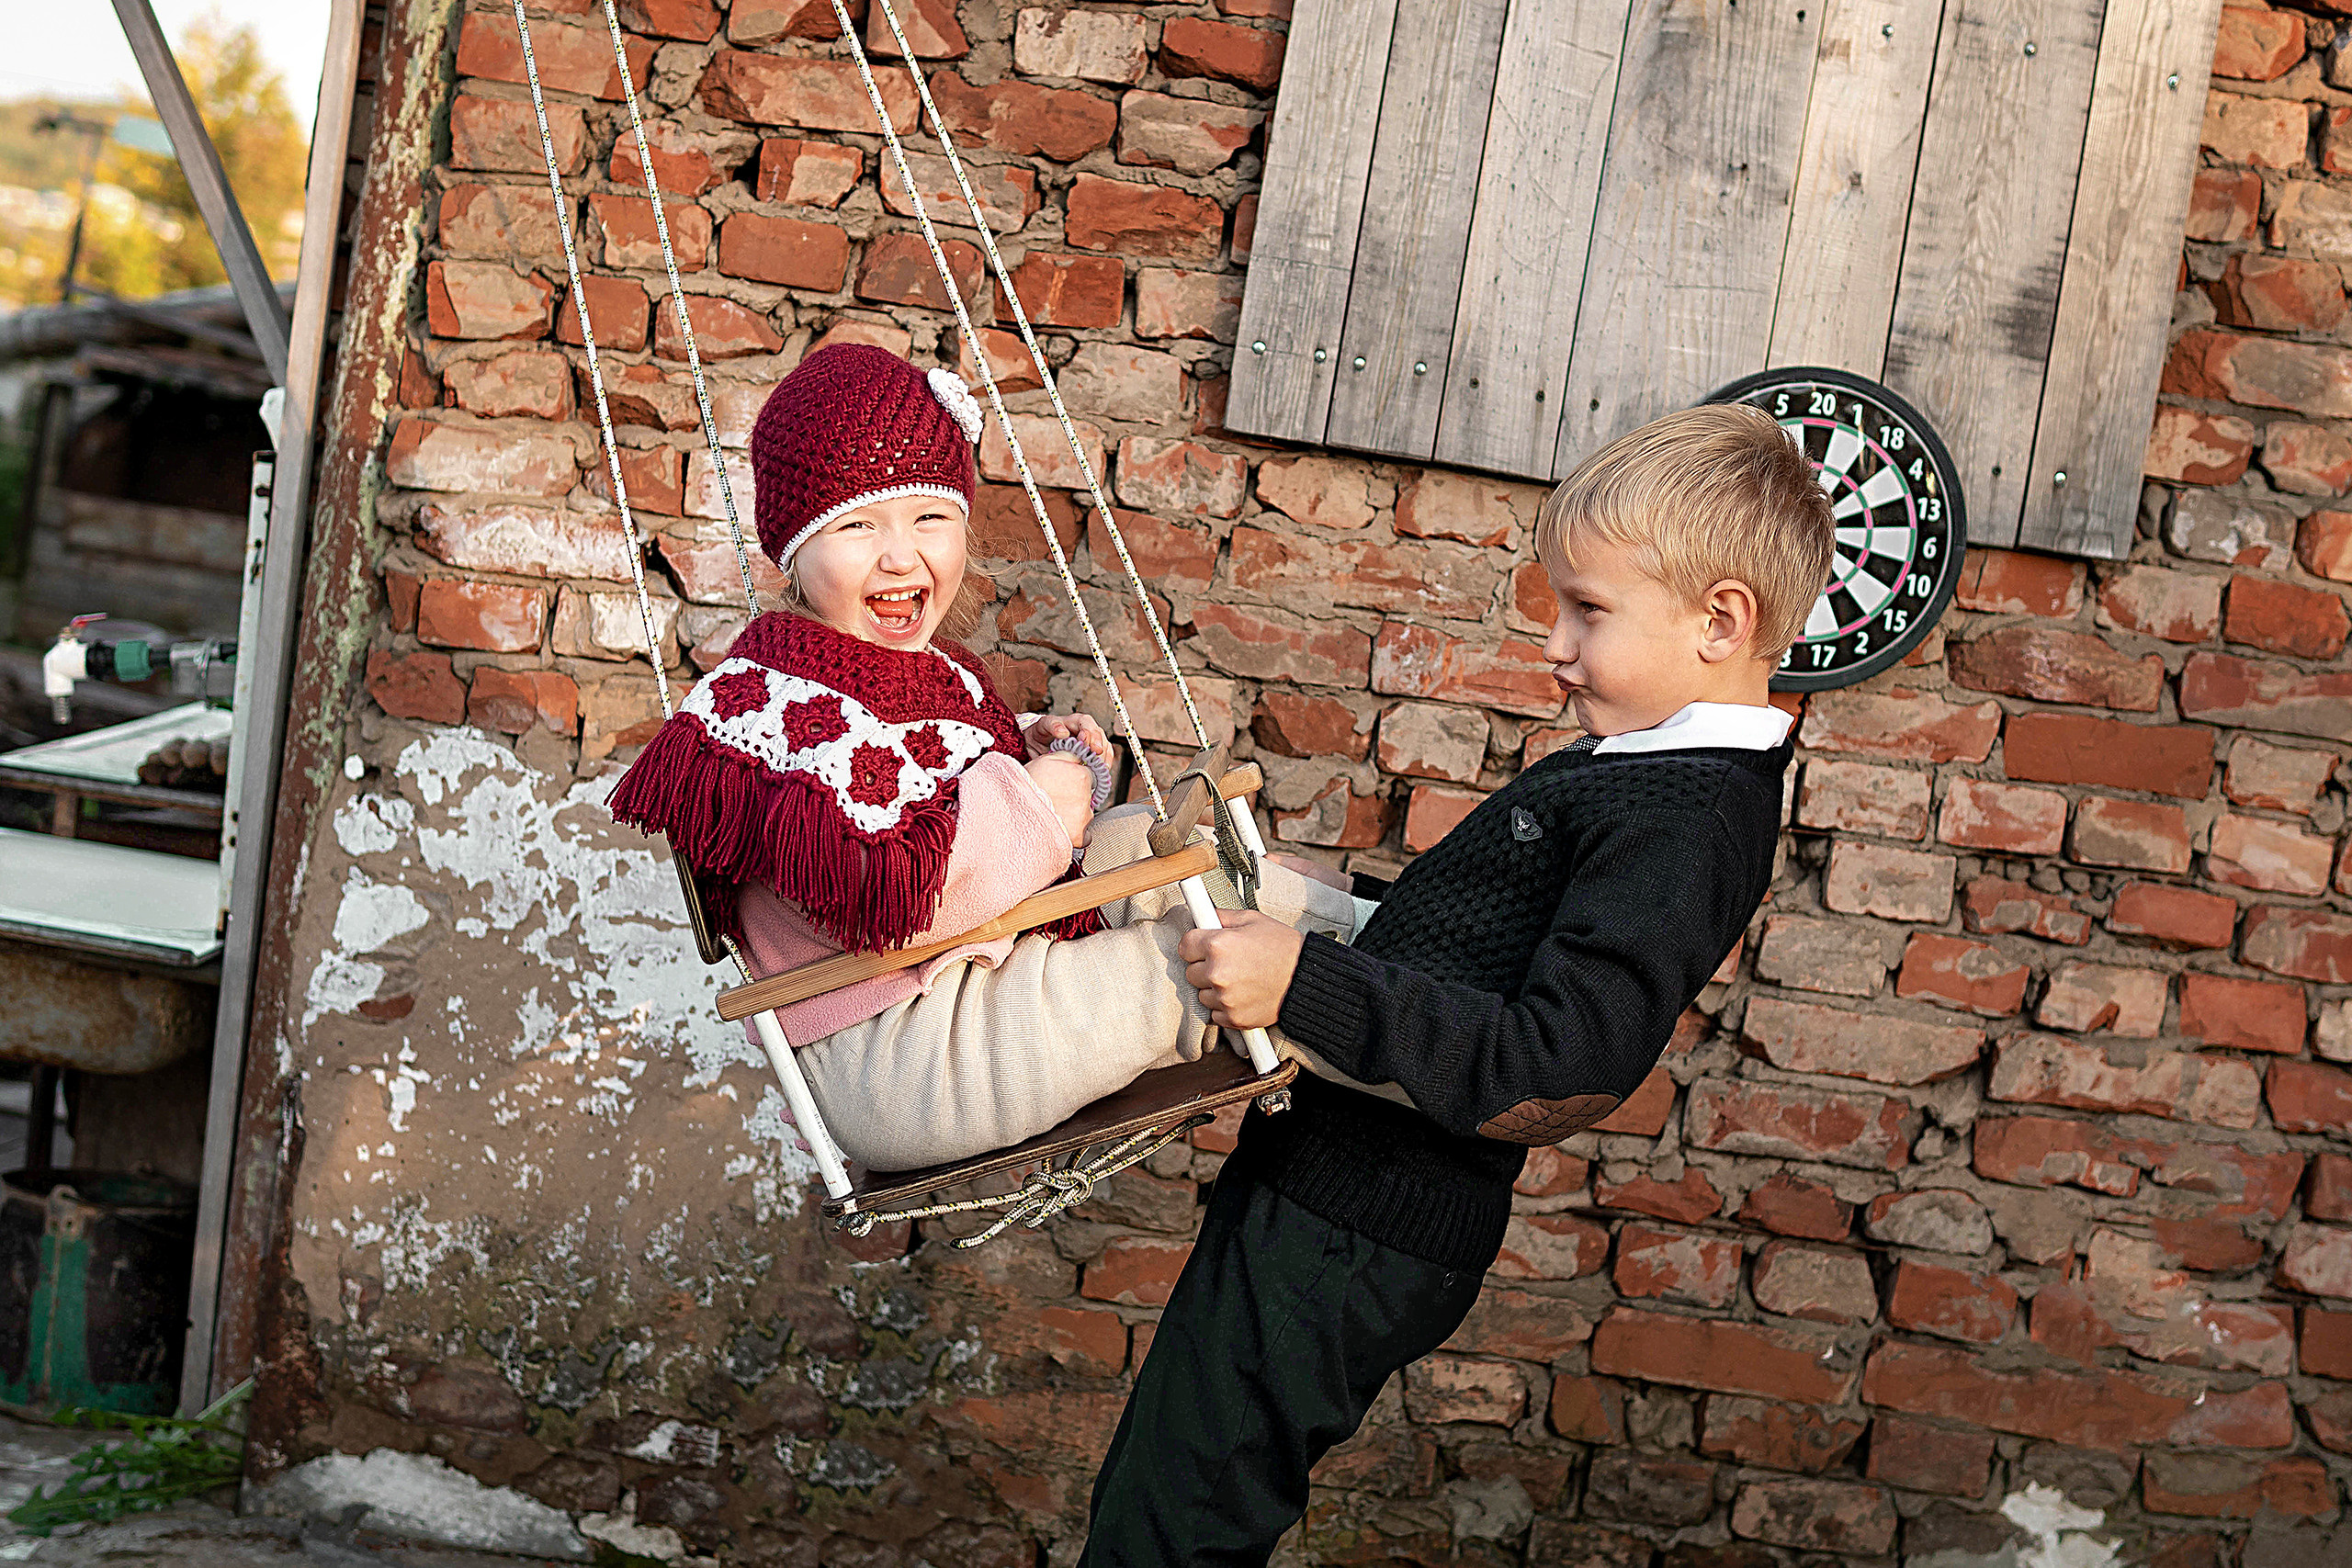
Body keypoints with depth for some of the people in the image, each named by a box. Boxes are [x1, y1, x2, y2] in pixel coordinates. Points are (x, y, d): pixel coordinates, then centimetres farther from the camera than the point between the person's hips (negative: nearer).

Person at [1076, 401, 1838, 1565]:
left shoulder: (1680, 821, -21)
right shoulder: (1653, 773, 12)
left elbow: (1553, 1069, -30)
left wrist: (1307, 989, -31)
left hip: (1346, 1242, -11)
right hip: (1333, 1196, 11)